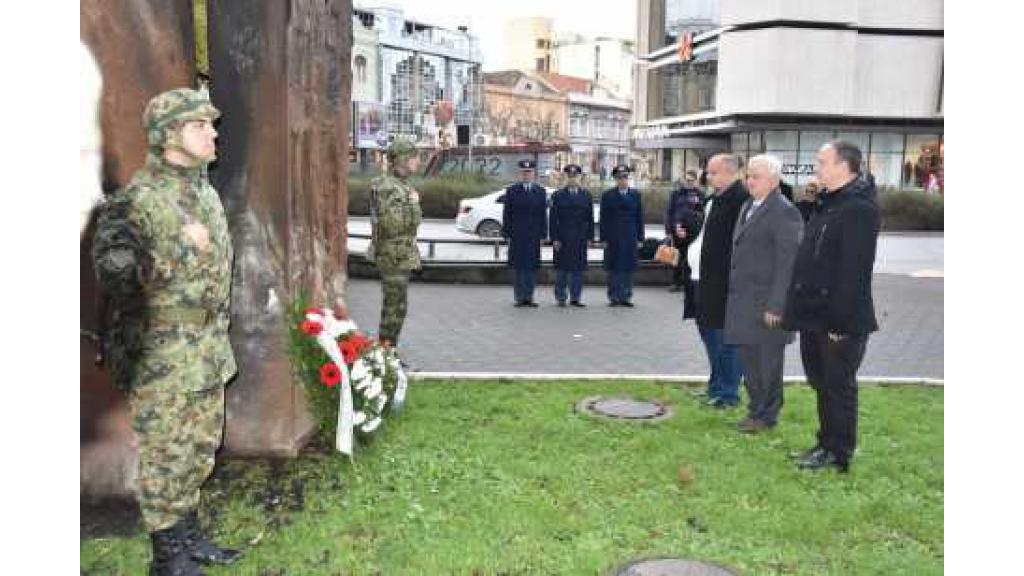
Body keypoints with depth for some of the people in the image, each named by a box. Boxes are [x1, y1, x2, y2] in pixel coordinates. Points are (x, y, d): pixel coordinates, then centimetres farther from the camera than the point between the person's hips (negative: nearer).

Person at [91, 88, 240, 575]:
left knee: (199, 452, 18)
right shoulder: (137, 200, -16)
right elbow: (111, 270, -21)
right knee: (166, 459, 5)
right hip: (164, 358, -8)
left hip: (209, 353, 8)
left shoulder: (207, 193, 10)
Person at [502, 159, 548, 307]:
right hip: (517, 236, -2)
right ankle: (520, 298, 5)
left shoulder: (541, 192, 10)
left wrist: (543, 235, 2)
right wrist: (507, 234, -3)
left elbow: (543, 215, 8)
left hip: (534, 236, 2)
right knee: (519, 267, -1)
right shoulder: (511, 191, 5)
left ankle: (529, 297, 9)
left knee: (532, 267, 3)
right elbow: (506, 214, 3)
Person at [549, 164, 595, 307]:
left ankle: (575, 298, 10)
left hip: (580, 238, 2)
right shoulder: (558, 195, 3)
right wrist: (554, 238, -8)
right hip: (562, 237, -2)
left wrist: (590, 237, 3)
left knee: (578, 268, 3)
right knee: (561, 268, 3)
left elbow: (590, 218, 9)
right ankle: (560, 297, 12)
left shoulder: (586, 195, 9)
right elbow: (552, 219, 0)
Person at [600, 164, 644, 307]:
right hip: (613, 237, -1)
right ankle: (614, 297, 9)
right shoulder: (607, 195, 3)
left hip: (630, 236, 2)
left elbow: (639, 217, 8)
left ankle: (626, 296, 11)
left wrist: (640, 238, 4)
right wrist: (603, 238, -4)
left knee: (628, 267, 3)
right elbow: (603, 218, 2)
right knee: (613, 268, 1)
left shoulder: (635, 195, 8)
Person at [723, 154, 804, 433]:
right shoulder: (747, 207, 15)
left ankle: (766, 416, 16)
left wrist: (775, 306, -20)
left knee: (767, 360, 3)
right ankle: (756, 409, 29)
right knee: (748, 357, 15)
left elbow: (787, 263, -17)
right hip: (743, 300, 9)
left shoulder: (784, 212, -13)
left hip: (766, 303, -8)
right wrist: (734, 293, 14)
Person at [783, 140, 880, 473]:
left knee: (838, 385, 1)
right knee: (821, 381, 17)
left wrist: (840, 319, -24)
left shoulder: (858, 208, -17)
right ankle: (827, 442, 30)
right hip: (816, 315, 10)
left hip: (840, 320, -10)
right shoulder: (829, 204, 15)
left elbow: (854, 270, -23)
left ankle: (837, 452, 13)